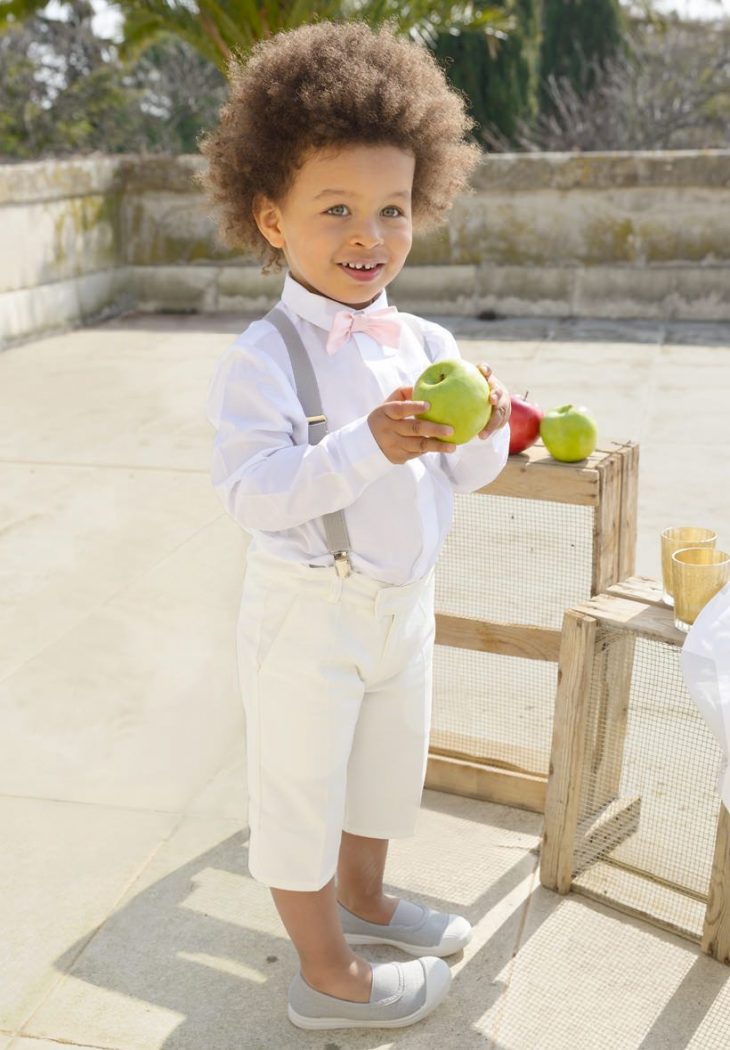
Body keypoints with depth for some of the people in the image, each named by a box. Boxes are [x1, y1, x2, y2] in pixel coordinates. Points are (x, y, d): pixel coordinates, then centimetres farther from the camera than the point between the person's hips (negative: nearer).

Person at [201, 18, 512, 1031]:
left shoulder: (427, 344, -1)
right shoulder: (262, 358, -20)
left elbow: (464, 475, 4)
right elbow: (252, 489, -31)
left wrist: (485, 430, -18)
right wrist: (369, 445, -40)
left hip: (405, 603, 7)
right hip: (308, 615, -6)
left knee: (386, 763, 25)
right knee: (300, 791, 10)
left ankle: (363, 899, 52)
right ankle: (328, 977, 31)